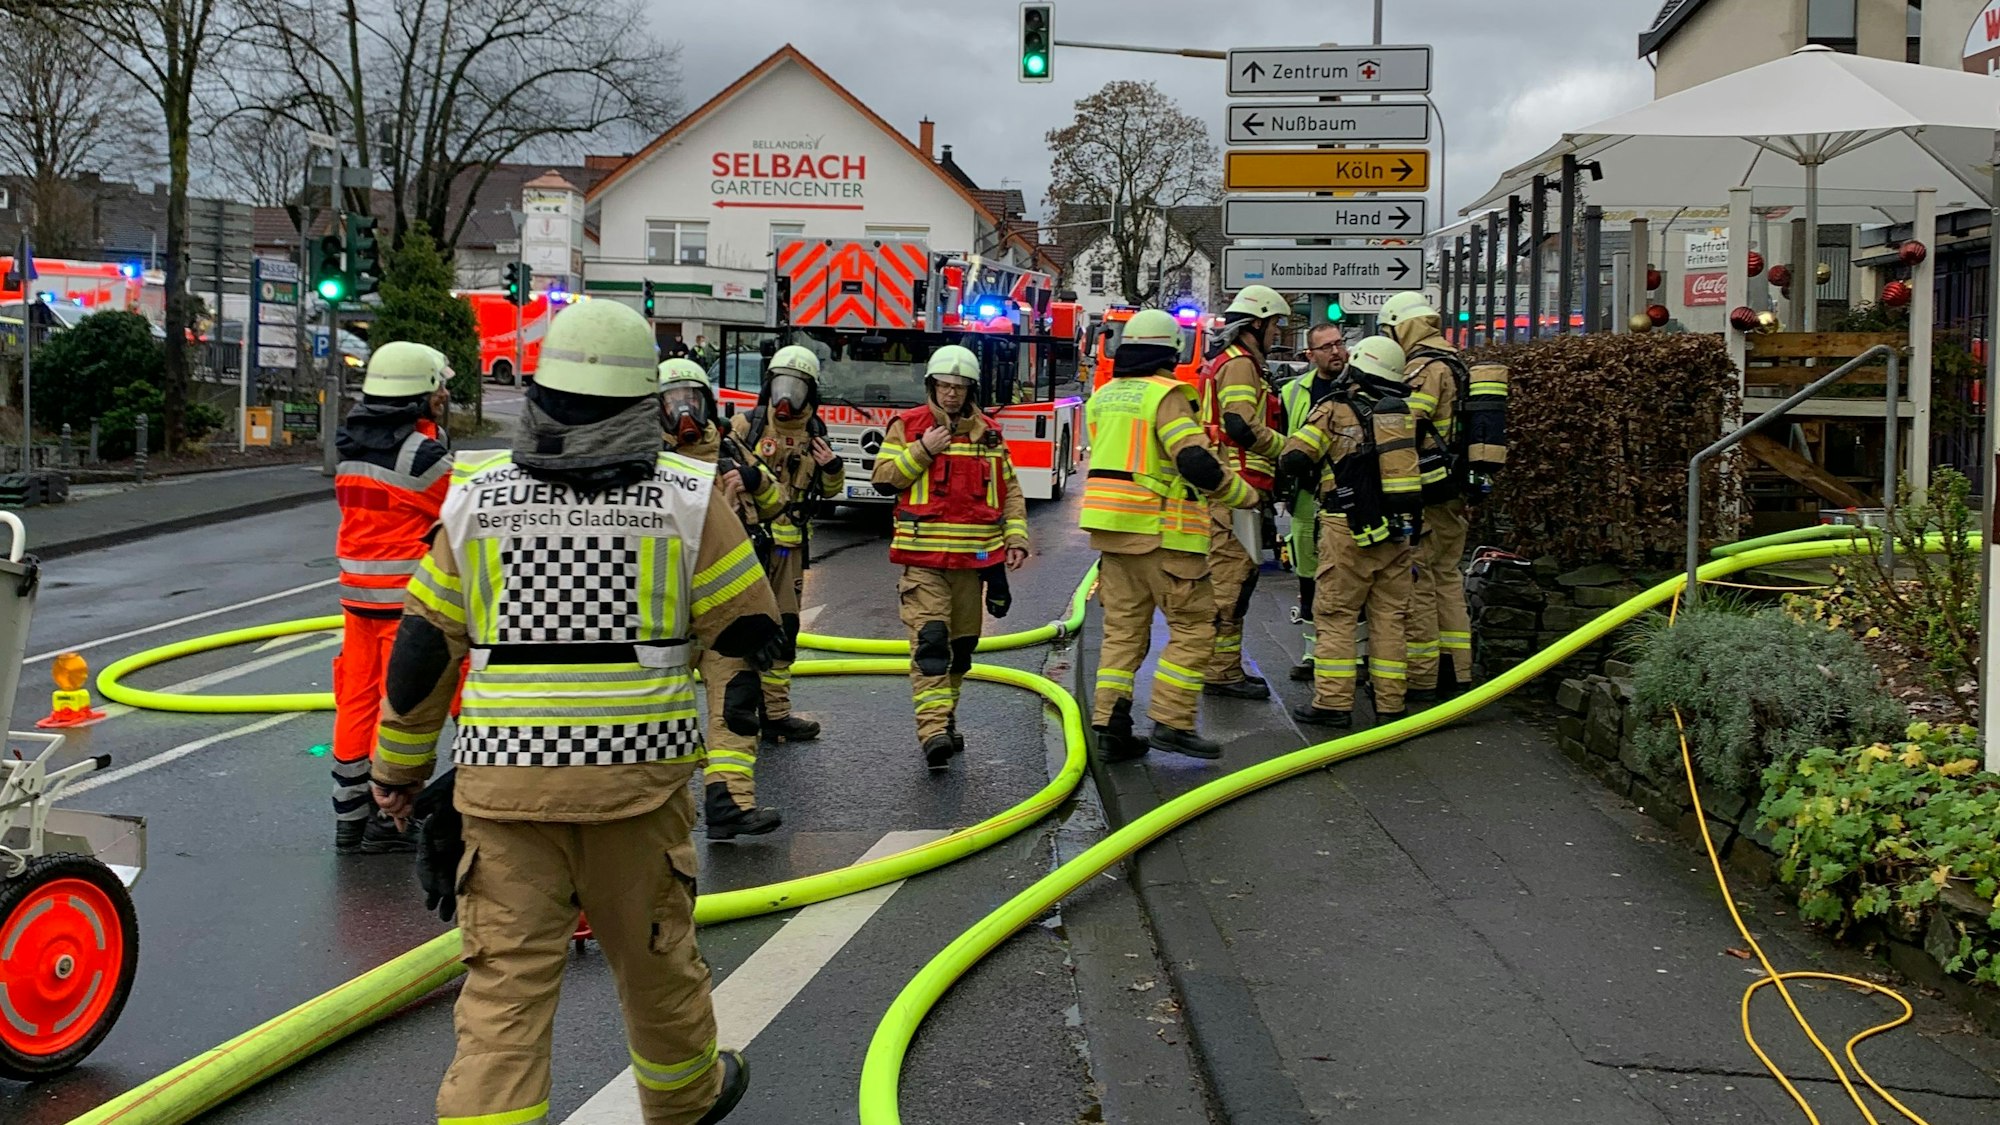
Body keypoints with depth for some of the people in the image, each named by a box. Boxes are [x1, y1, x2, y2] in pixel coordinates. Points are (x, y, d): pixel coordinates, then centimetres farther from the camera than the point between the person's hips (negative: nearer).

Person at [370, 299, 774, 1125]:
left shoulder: (478, 495, 3)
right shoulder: (687, 496, -3)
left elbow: (422, 649, 6)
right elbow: (749, 635, -1)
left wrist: (399, 765, 18)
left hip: (504, 775, 0)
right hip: (637, 773, 0)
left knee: (504, 981, 3)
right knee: (655, 956, 19)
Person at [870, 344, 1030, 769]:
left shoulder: (988, 433, 12)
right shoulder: (908, 426, 2)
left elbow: (1010, 489, 16)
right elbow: (884, 478, -2)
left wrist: (1016, 537, 5)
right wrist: (922, 450, -13)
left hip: (973, 557, 5)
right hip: (923, 557, -4)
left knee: (963, 641, 11)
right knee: (930, 638, -15)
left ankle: (945, 718, 25)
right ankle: (932, 726, -22)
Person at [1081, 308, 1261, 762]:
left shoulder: (1104, 396, 14)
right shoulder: (1165, 395, -11)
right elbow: (1196, 462, -20)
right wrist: (1248, 496, -10)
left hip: (1109, 529, 8)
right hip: (1159, 532, -7)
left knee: (1123, 628, 12)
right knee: (1193, 625, 1)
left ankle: (1110, 724, 8)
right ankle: (1171, 722, -5)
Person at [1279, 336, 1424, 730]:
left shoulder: (1335, 411, -5)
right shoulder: (1404, 414, 10)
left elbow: (1292, 458, -10)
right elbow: (1421, 460, 15)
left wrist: (1311, 473, 11)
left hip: (1350, 529, -5)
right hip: (1400, 530, 5)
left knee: (1336, 615, 2)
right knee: (1390, 616, 9)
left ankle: (1334, 701, -1)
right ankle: (1390, 704, 11)